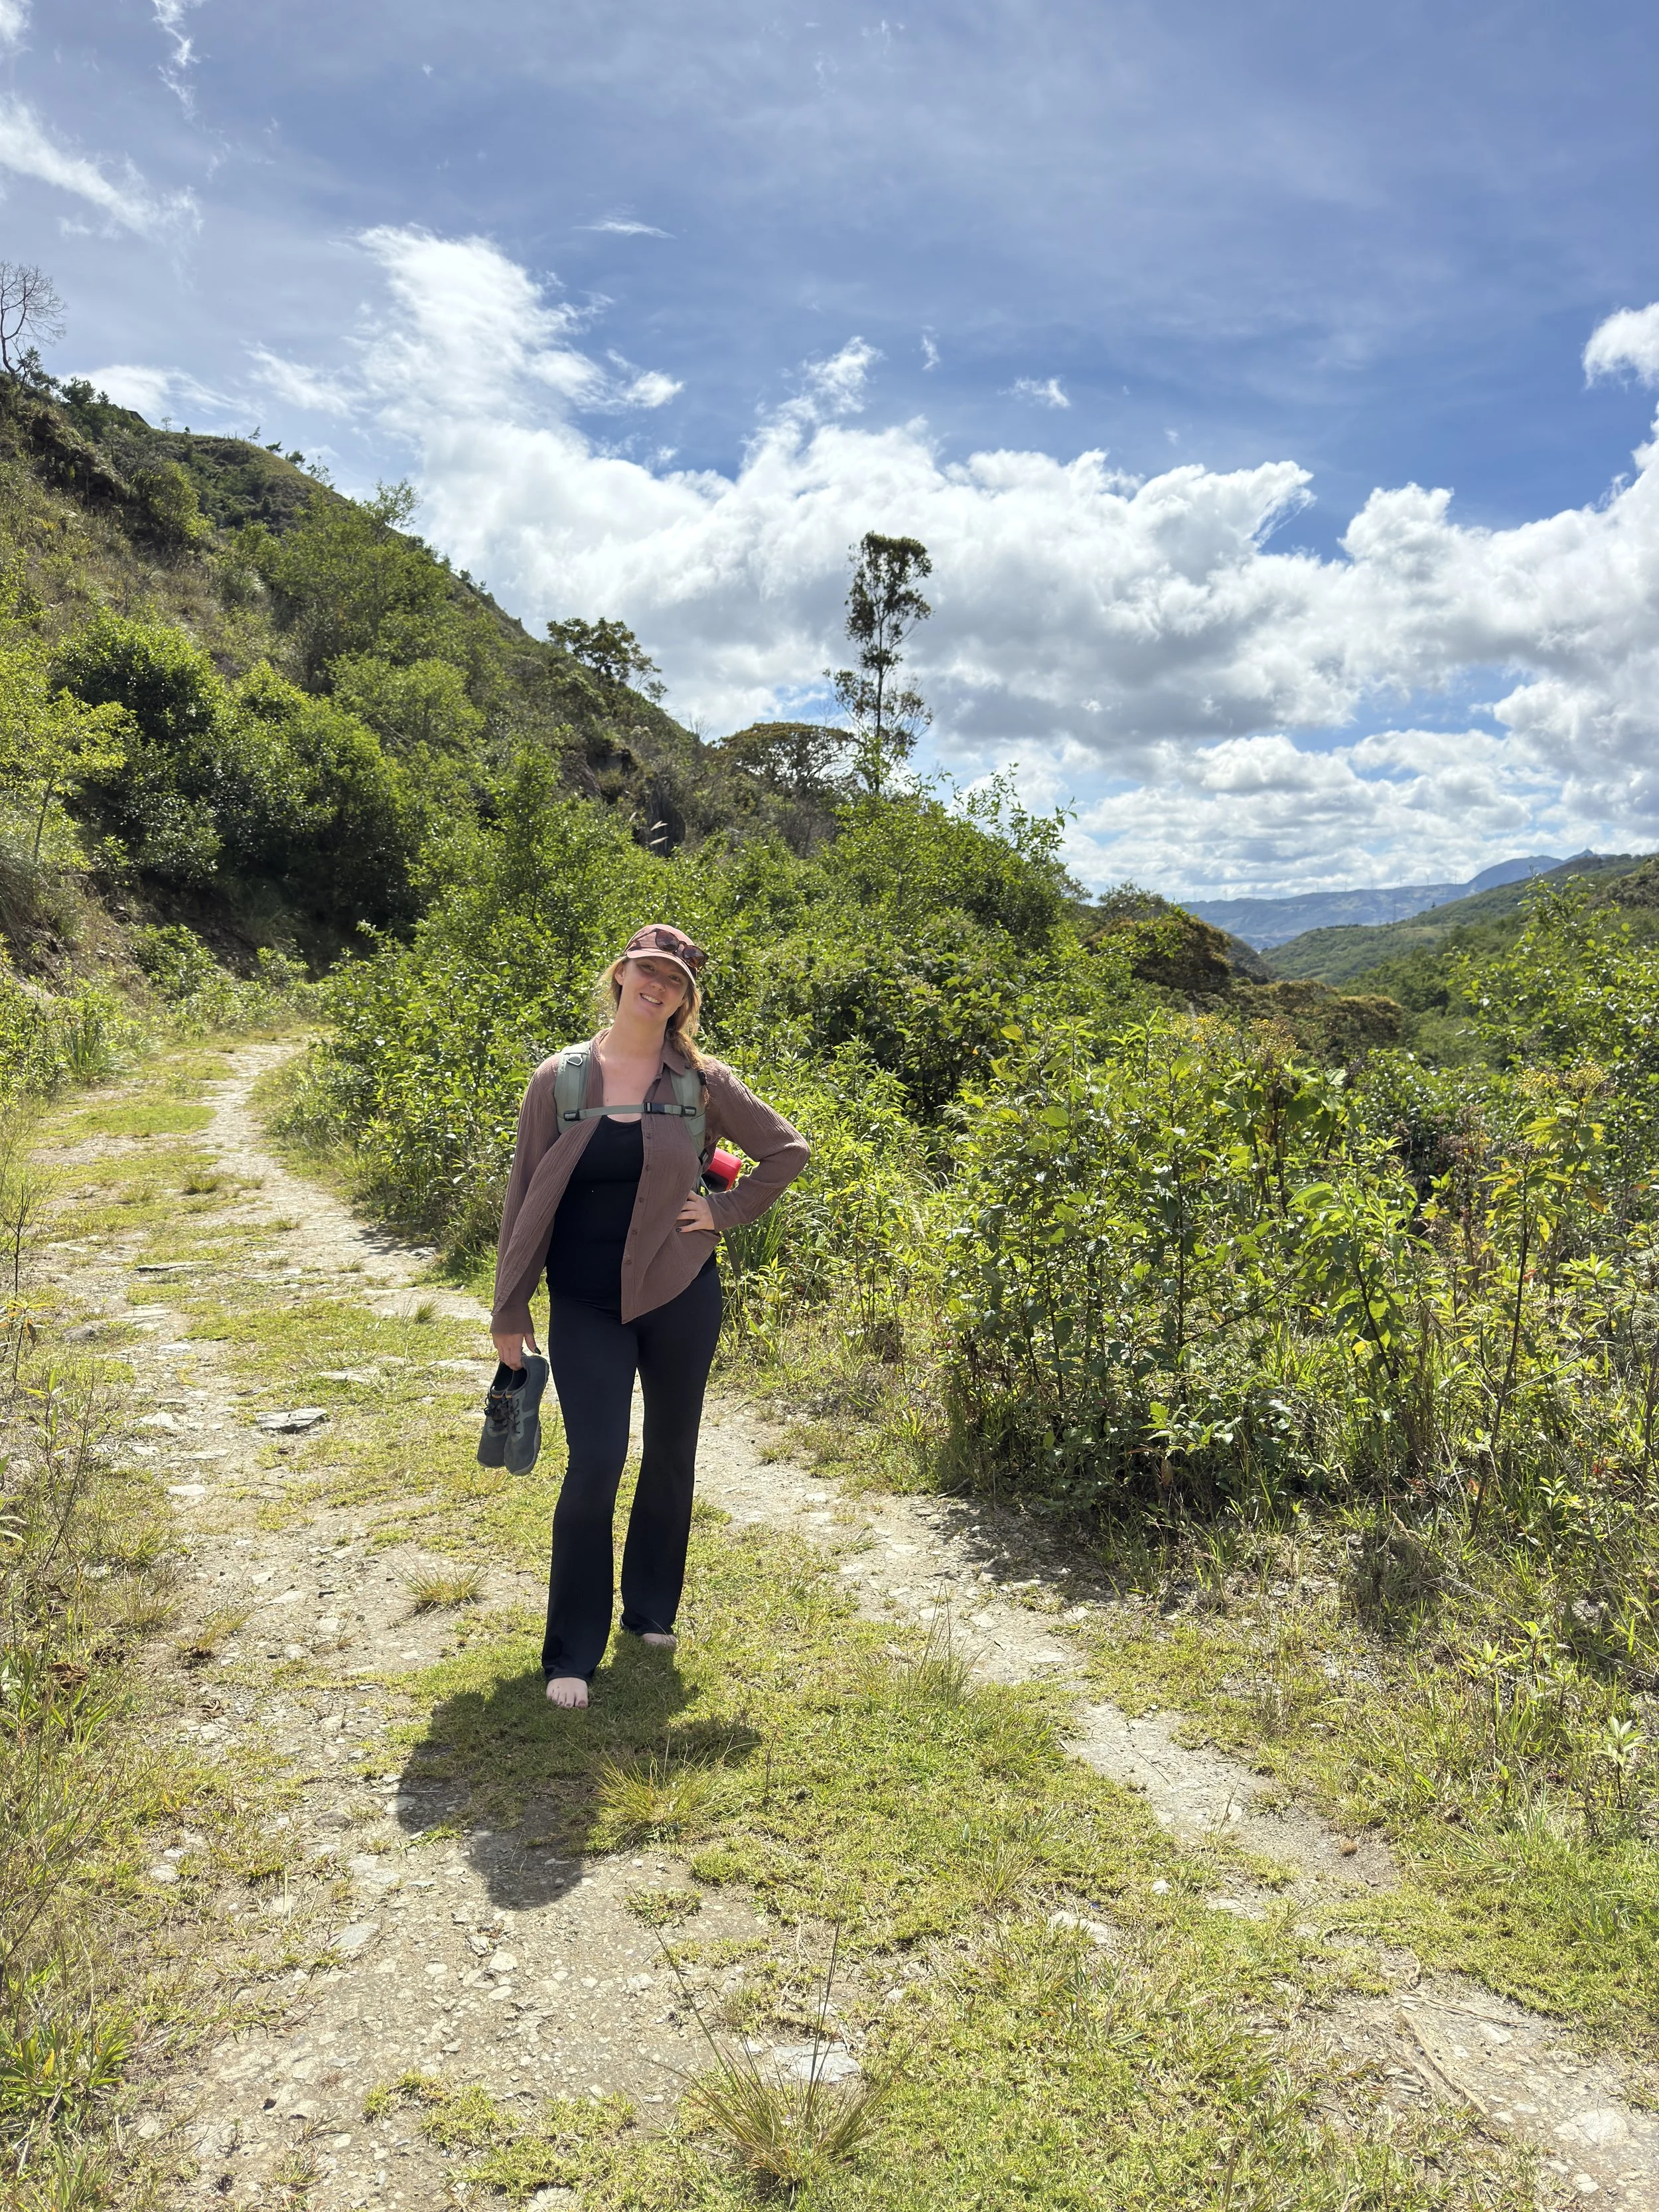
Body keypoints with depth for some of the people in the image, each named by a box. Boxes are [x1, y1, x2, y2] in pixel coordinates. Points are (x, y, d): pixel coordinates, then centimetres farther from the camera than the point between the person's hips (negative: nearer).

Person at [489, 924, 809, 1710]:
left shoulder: (701, 1082, -2)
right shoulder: (560, 1078, -3)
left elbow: (787, 1150, 8)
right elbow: (526, 1197, 0)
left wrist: (725, 1210, -3)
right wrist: (509, 1311, 1)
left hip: (678, 1295, 2)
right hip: (585, 1305, -1)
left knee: (670, 1454, 13)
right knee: (595, 1462, -7)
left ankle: (652, 1610, 35)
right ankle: (571, 1653, 9)